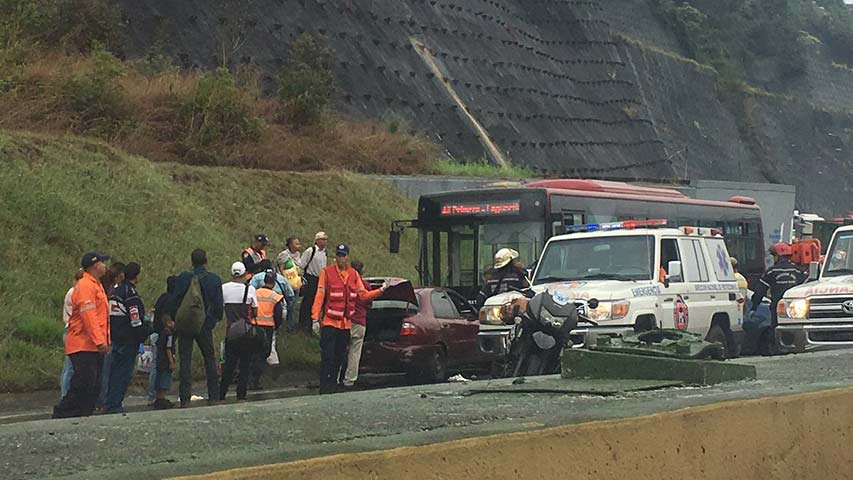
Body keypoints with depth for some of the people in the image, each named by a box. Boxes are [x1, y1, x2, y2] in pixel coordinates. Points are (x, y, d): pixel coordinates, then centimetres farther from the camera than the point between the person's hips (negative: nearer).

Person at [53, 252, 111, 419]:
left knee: (94, 387, 8)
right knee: (84, 384, -13)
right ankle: (61, 415, -6)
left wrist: (105, 340, 18)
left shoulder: (96, 285, 20)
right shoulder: (85, 286, -13)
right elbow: (89, 316, -21)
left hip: (95, 347, 10)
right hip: (83, 346, -10)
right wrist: (99, 341, -25)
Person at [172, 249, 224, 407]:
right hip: (205, 325, 1)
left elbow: (175, 302, -6)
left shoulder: (183, 278, -7)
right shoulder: (215, 279, -3)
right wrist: (215, 319, 15)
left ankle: (185, 398, -2)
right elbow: (219, 305, -1)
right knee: (210, 358, 13)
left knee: (185, 359, 3)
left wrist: (174, 319, 5)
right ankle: (214, 396, 11)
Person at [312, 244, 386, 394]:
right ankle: (325, 385, -5)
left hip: (346, 323, 5)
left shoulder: (354, 274, 9)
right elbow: (320, 295, -8)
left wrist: (381, 290, -4)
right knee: (328, 356, -7)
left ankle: (333, 383, 20)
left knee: (339, 356, 11)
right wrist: (315, 317, -13)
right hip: (330, 321, -5)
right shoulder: (327, 272, -5)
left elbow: (363, 295, 8)